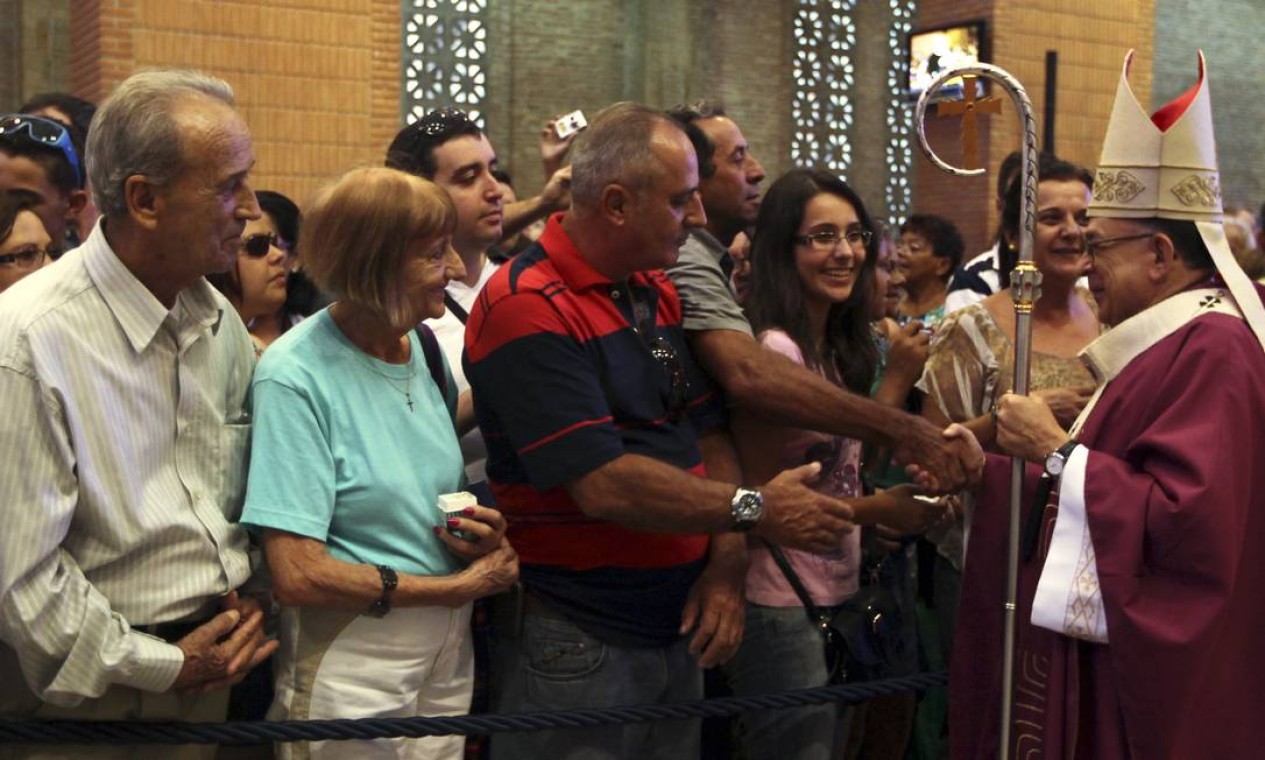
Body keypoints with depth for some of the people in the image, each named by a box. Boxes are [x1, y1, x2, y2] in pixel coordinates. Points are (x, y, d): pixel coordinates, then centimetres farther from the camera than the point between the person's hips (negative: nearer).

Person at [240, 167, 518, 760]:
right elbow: (296, 575, -21)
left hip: (448, 643, 6)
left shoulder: (424, 347, 3)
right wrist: (457, 587, -16)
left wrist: (487, 536, -6)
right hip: (353, 660, -6)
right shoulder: (294, 377, -18)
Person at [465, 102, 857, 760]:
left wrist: (726, 560, -5)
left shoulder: (660, 293, 10)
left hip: (680, 629, 8)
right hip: (575, 649, -8)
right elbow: (605, 485, -23)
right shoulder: (528, 310, -18)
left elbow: (708, 433, 10)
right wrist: (755, 511, -14)